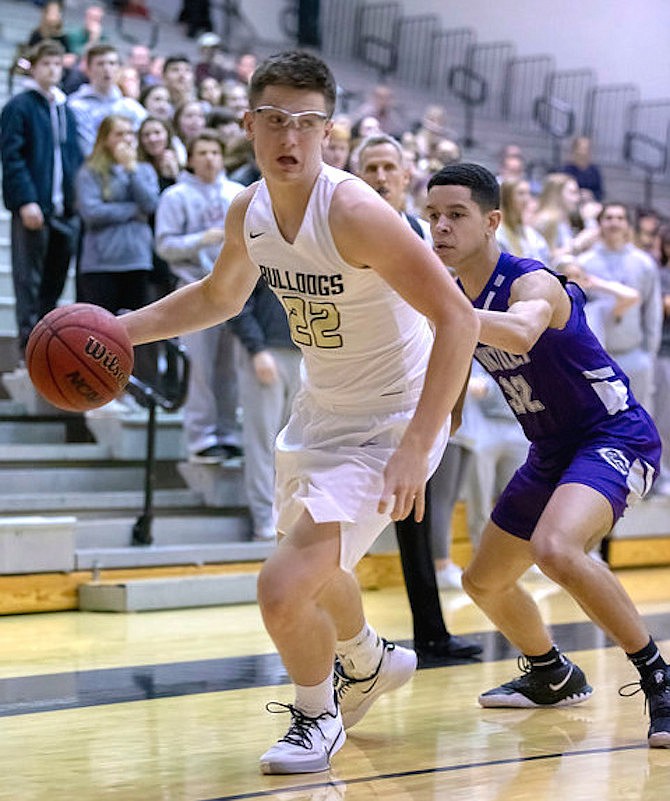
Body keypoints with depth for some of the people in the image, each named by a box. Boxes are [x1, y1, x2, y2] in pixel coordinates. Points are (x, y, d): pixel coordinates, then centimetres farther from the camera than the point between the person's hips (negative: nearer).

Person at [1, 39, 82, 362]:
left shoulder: (66, 110, 18)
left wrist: (79, 199, 9)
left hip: (66, 209, 6)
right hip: (33, 207, -6)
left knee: (55, 278, 8)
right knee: (29, 278, -3)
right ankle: (29, 341, 1)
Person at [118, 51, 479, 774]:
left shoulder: (354, 213, -28)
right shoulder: (248, 212, -4)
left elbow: (456, 319, -30)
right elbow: (219, 296, 17)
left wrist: (415, 446, -35)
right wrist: (120, 330, 5)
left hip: (386, 425, -8)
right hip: (318, 410, 8)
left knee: (284, 588, -18)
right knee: (309, 564, 28)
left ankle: (317, 715, 13)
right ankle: (368, 663, 60)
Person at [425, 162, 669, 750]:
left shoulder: (532, 282, -23)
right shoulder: (461, 296, 2)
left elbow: (520, 333, -48)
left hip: (616, 437, -9)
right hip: (552, 452, 9)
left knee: (555, 548, -36)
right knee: (484, 581, 17)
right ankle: (553, 678, 43)